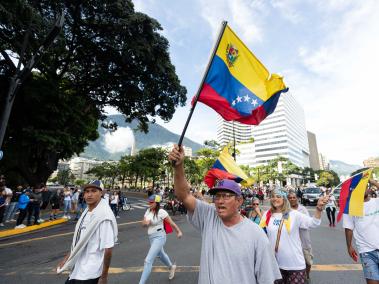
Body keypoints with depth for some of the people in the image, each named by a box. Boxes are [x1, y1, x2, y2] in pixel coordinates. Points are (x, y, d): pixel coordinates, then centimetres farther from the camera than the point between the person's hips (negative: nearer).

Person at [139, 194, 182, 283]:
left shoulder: (161, 212, -21)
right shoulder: (148, 211, -2)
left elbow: (171, 222, -12)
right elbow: (143, 224, 6)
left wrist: (178, 231, -3)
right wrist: (145, 222, -17)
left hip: (159, 237, -8)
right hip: (151, 237, 8)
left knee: (148, 260, -14)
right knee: (161, 255, 29)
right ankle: (171, 267, 55)